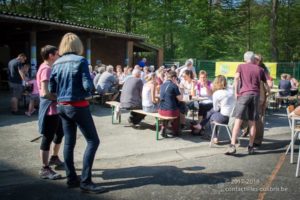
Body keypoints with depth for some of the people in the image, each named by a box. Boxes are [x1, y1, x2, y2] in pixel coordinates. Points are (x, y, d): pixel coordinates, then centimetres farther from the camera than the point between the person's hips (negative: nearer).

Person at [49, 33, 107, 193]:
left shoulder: (57, 63, 6)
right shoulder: (80, 60, -11)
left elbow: (52, 88, 8)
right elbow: (88, 86, -17)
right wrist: (88, 91, 4)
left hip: (62, 106, 7)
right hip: (78, 106, -7)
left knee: (69, 142, 13)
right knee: (93, 141, -1)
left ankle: (71, 178, 20)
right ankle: (85, 181, -2)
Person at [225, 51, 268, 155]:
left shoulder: (241, 66, 10)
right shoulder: (259, 69, 18)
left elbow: (236, 77, -6)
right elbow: (267, 84, 19)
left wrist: (235, 92, -3)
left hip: (244, 94, -3)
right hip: (256, 95, 3)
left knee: (238, 121, -7)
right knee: (252, 122, 8)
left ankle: (232, 146, -16)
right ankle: (250, 147, 12)